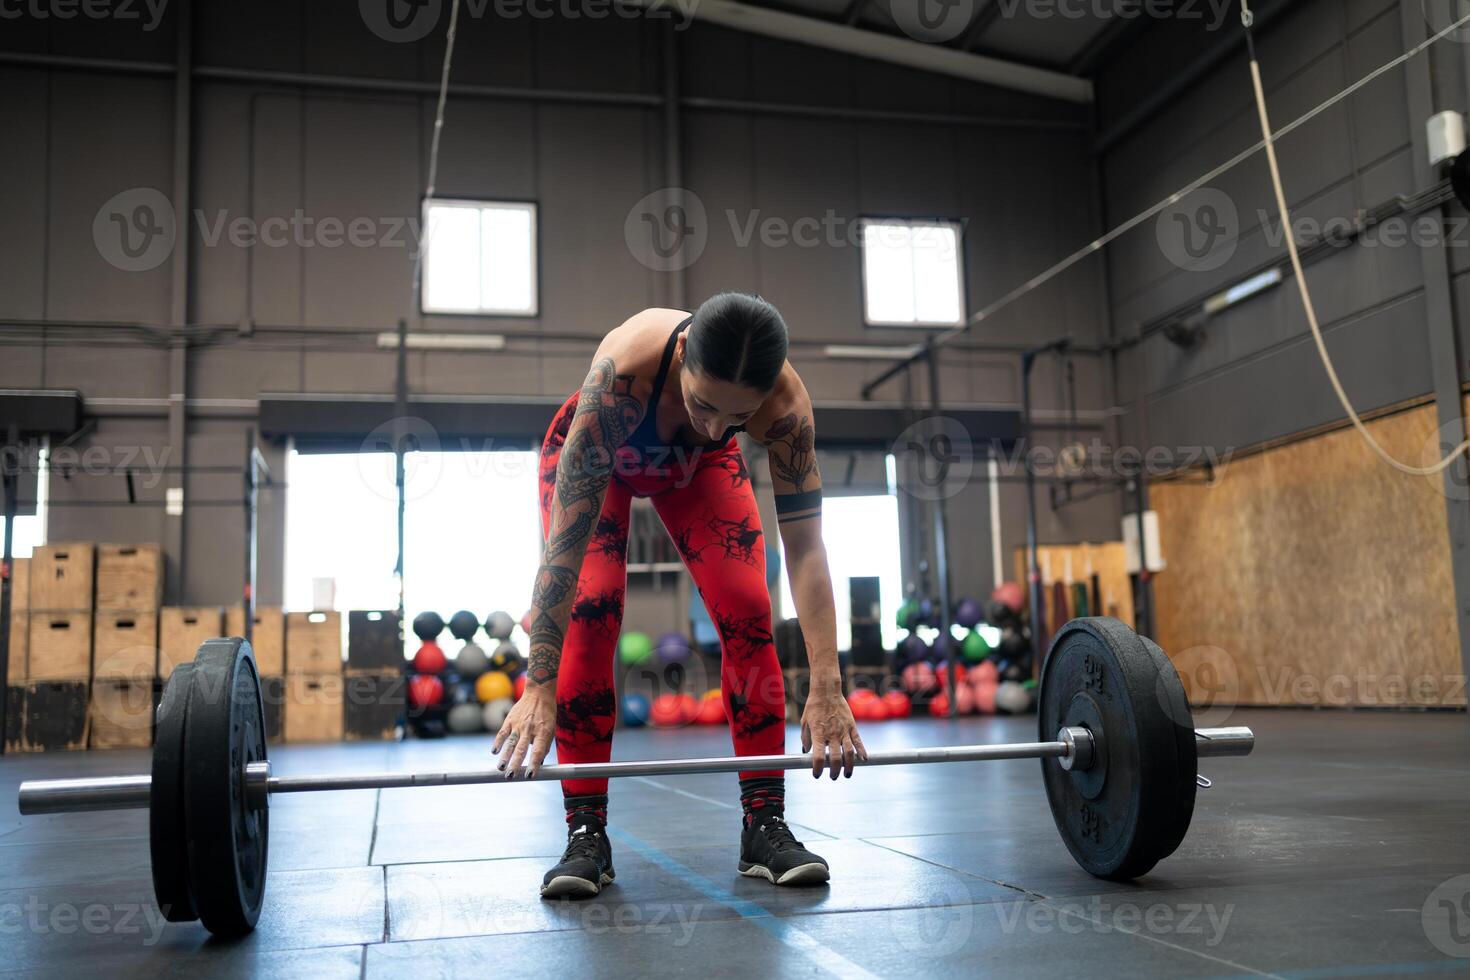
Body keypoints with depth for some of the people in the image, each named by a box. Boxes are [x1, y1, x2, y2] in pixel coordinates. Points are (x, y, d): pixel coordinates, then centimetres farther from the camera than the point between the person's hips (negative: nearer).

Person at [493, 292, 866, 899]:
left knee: (747, 610, -14)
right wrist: (539, 687, -45)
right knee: (590, 611, -21)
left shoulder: (784, 403, -38)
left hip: (696, 465, 2)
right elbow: (566, 541, -44)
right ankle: (586, 834, -11)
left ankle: (765, 825, -4)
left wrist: (827, 687, -38)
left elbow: (804, 545, -33)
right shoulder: (624, 370, -46)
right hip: (592, 459, -2)